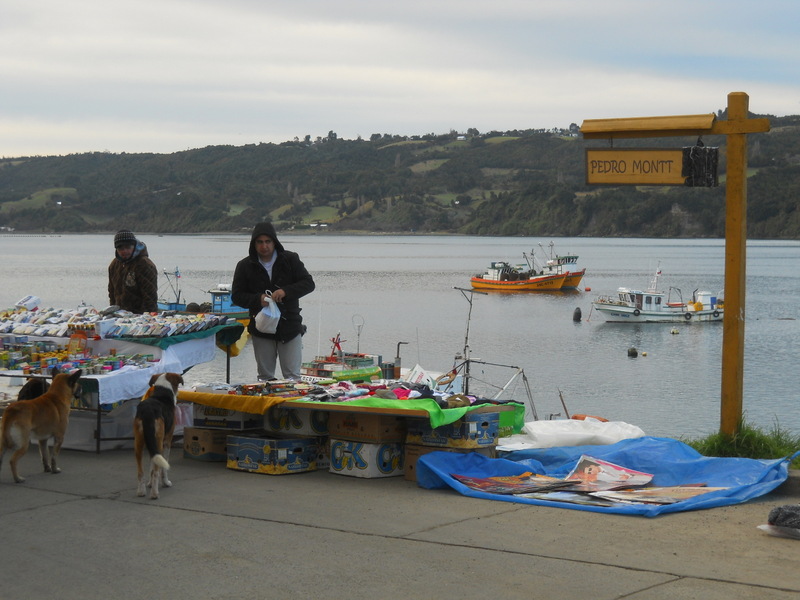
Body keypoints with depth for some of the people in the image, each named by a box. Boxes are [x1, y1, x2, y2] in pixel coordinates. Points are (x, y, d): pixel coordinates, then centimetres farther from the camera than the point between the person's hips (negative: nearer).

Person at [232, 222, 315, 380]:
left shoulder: (291, 260, -1)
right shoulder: (245, 266, 1)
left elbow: (309, 283, -3)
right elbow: (236, 296, 1)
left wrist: (286, 291, -21)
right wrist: (258, 299, -19)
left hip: (290, 326, -1)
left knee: (292, 376, -3)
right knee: (265, 377, 8)